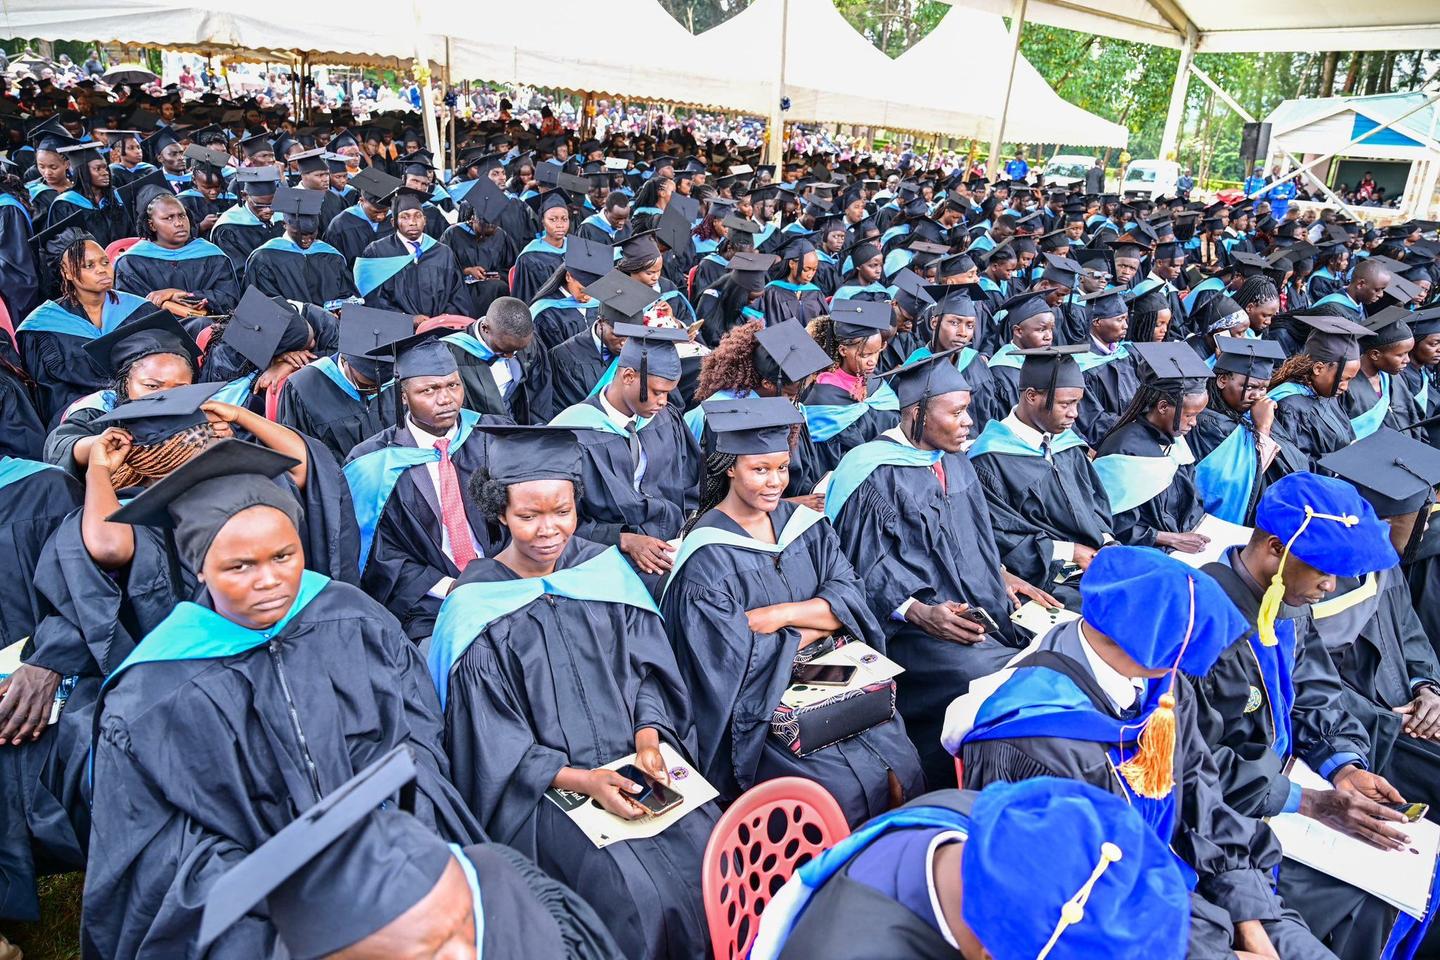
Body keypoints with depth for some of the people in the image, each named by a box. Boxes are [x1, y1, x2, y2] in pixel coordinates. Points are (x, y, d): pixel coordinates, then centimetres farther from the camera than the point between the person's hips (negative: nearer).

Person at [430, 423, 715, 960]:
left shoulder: (606, 569, 4)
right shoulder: (476, 609, -6)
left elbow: (649, 668, 6)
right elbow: (494, 742, -7)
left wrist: (648, 738, -12)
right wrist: (580, 780, -19)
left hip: (633, 760, 3)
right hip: (542, 788, -3)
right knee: (639, 896, -22)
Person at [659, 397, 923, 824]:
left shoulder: (803, 524, 7)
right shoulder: (707, 555, -11)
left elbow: (850, 597, -2)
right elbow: (737, 656, -15)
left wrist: (781, 615, -18)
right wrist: (821, 619, -8)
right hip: (757, 704, -5)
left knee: (902, 766, -12)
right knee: (849, 788, -20)